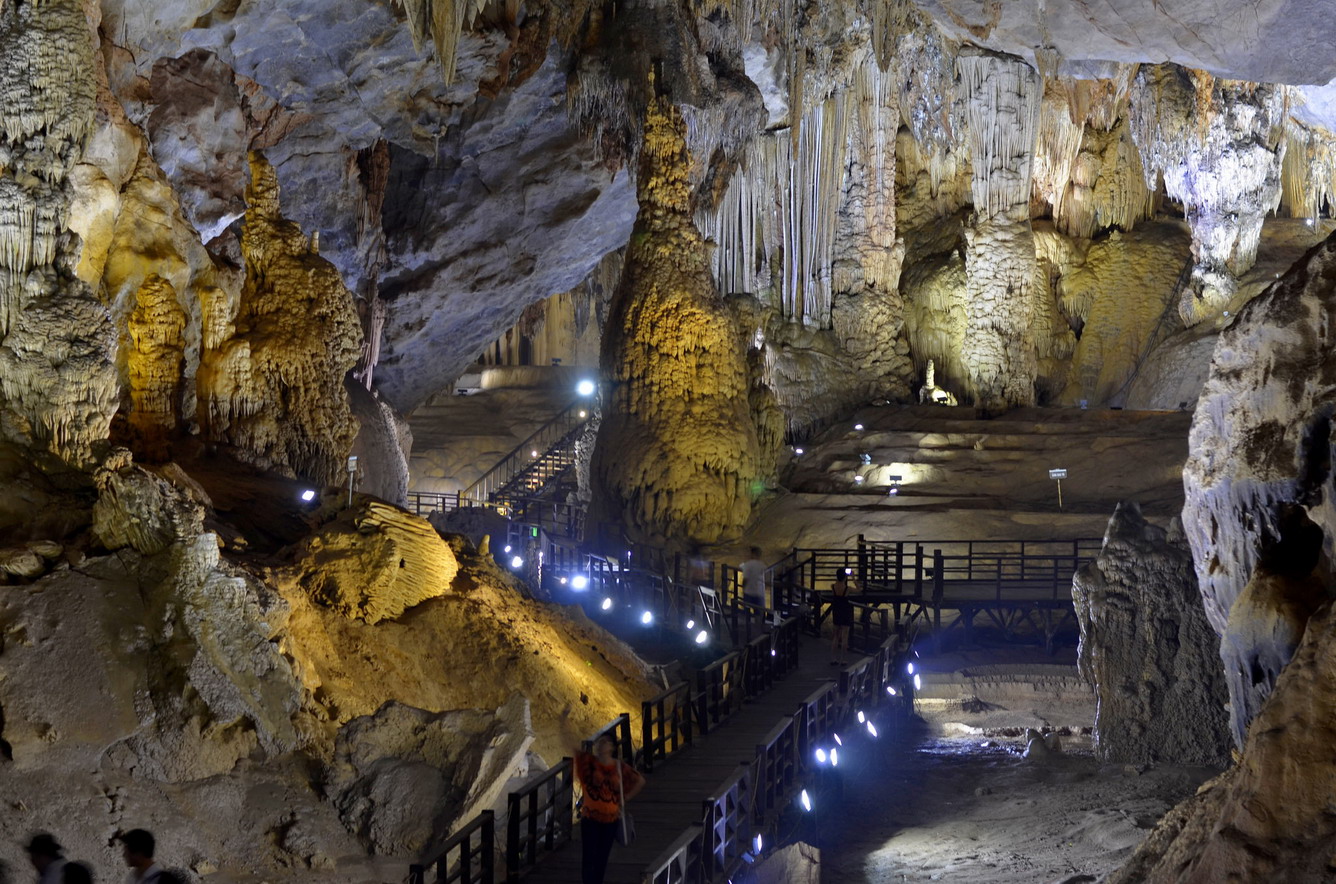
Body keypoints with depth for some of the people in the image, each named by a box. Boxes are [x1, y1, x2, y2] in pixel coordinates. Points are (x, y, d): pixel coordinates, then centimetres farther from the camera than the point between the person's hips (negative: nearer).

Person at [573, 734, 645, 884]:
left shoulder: (620, 767, -1)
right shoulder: (589, 761, -6)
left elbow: (640, 781, 11)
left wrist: (626, 797, 5)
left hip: (611, 819, 2)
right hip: (590, 817, -2)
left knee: (602, 857, 10)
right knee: (588, 856, -6)